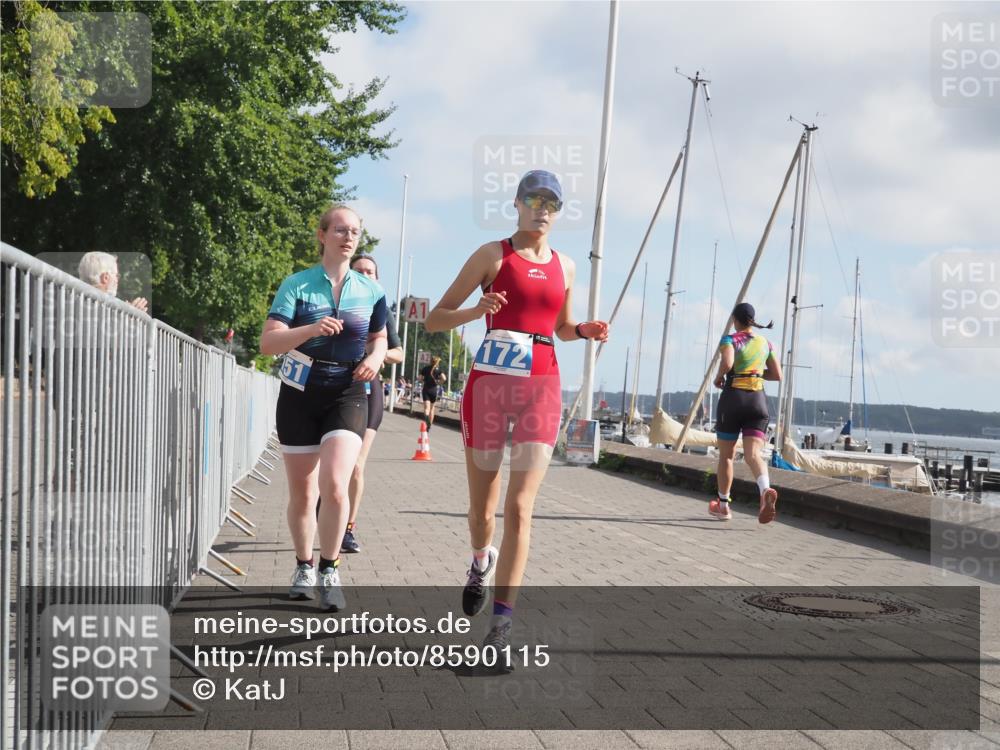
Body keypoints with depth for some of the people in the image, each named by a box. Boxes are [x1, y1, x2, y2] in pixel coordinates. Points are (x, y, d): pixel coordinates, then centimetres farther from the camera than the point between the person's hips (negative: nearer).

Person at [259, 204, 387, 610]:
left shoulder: (371, 290, 4)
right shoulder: (297, 284, -3)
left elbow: (379, 337, 20)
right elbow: (268, 342, -12)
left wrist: (375, 358, -3)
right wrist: (311, 329, -28)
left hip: (347, 395, 0)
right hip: (300, 395, 0)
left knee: (334, 485, -20)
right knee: (302, 493, 8)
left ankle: (330, 572, -5)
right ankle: (304, 567, 30)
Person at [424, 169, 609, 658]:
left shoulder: (564, 267, 13)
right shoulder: (492, 255, 2)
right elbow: (435, 319, 0)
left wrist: (585, 331, 5)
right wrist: (476, 311, -19)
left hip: (541, 388, 2)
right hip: (489, 383, -1)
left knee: (519, 507, -11)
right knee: (482, 508, 9)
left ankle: (503, 616, -9)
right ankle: (482, 561, 43)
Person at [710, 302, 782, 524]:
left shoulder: (730, 339, -3)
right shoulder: (765, 343, 13)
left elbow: (727, 363, -22)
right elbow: (777, 375, 16)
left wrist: (718, 377, -2)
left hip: (733, 397, -3)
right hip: (758, 400, 3)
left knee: (726, 455, 12)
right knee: (752, 454, -8)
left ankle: (723, 505, 20)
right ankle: (766, 490, -38)